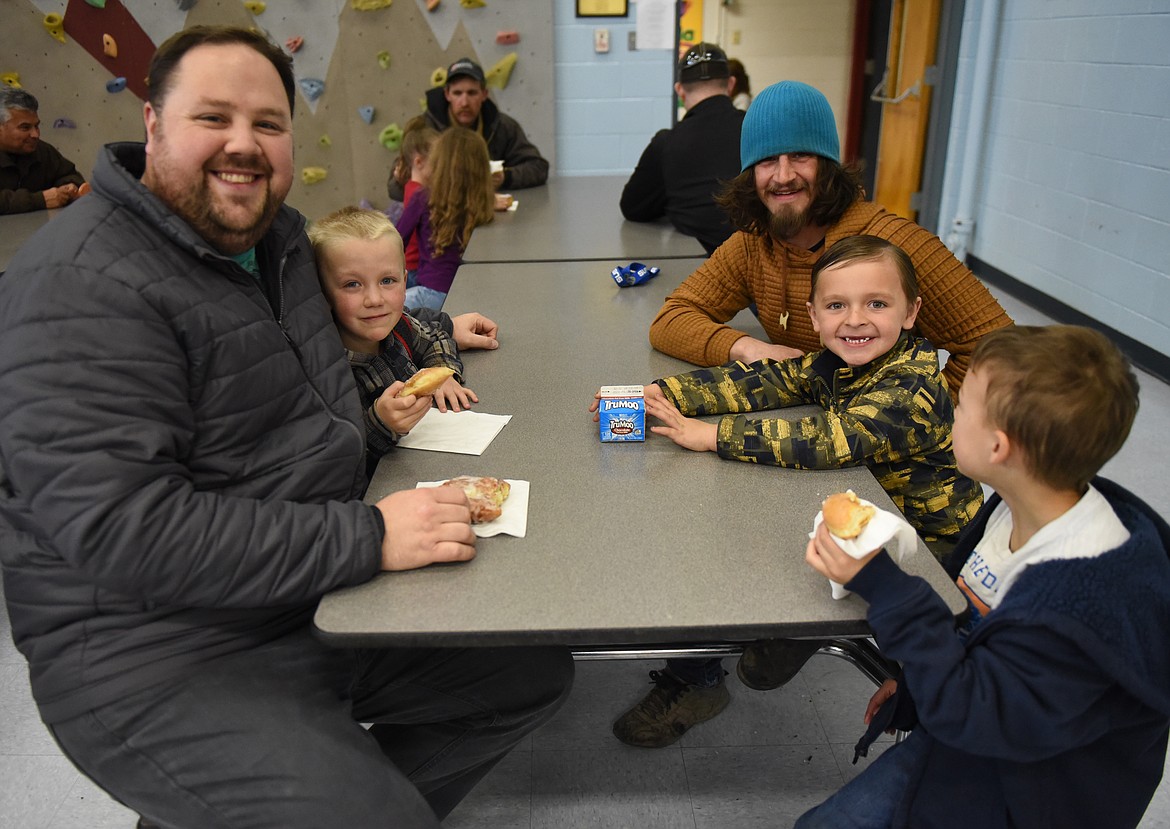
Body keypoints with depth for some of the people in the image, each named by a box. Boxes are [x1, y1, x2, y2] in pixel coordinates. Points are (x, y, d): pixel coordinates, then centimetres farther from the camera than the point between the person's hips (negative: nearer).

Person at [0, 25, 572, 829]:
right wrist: (366, 536, -28)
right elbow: (121, 529, -27)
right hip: (163, 653, -8)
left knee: (536, 671, 10)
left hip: (329, 598, 8)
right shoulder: (85, 284, -19)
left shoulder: (279, 234, 7)